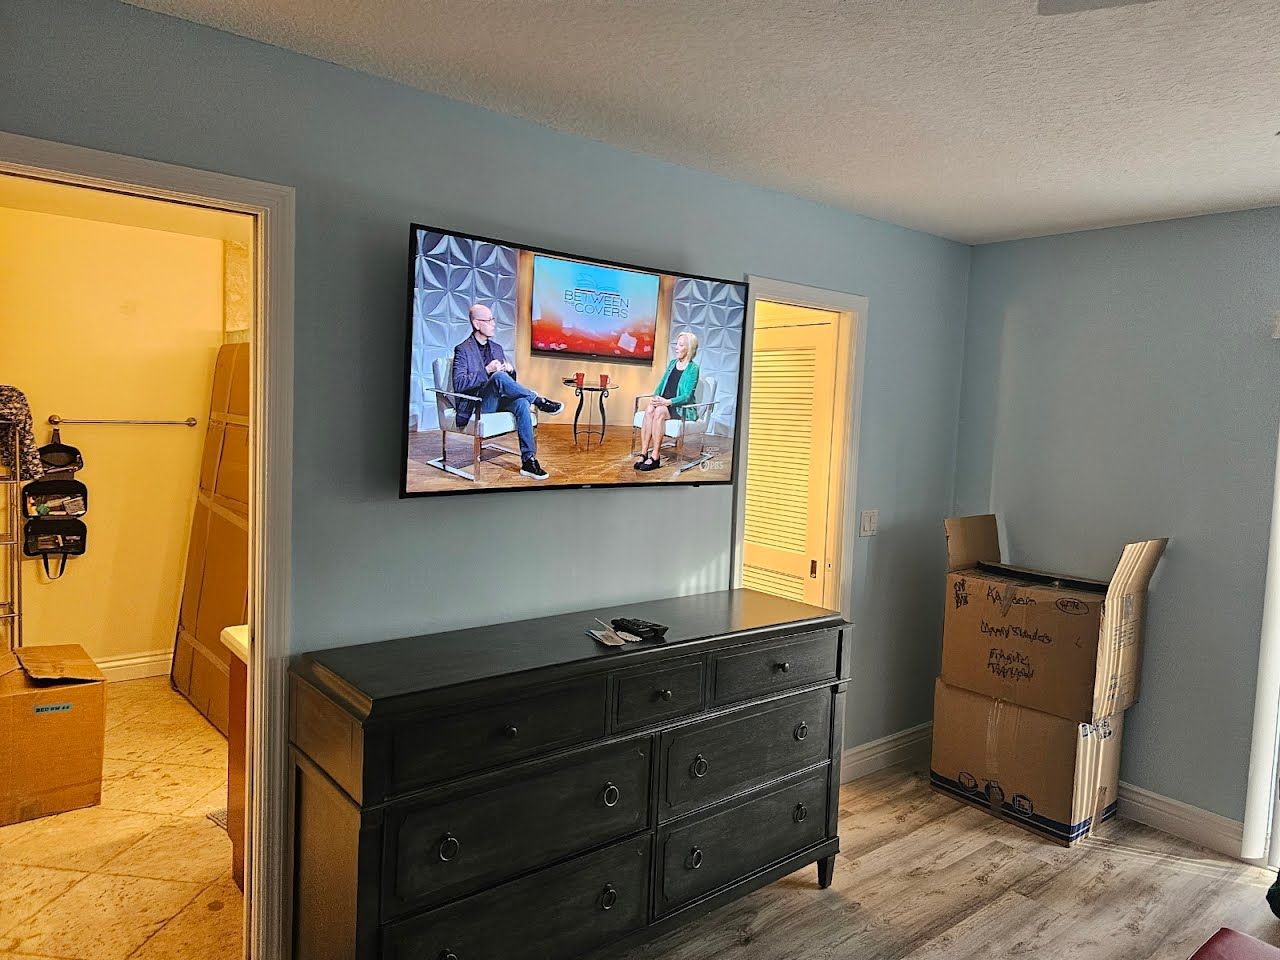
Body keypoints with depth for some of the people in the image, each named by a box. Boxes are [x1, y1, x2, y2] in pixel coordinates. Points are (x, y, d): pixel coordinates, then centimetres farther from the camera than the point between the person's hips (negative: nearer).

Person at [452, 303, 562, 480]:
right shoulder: (463, 350, -4)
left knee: (521, 403, -28)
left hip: (497, 401, 6)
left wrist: (510, 371, -4)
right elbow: (459, 384, -16)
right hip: (477, 405, -6)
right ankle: (539, 401, -19)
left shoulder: (497, 348, 17)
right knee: (499, 377, -34)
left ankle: (528, 460, -30)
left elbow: (508, 380, 21)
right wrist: (487, 371, -21)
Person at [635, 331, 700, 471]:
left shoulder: (693, 369, -5)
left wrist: (667, 402, -27)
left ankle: (655, 457, -32)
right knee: (649, 408, -29)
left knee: (659, 411, -35)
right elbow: (661, 384, 16)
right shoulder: (672, 363, 15)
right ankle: (643, 453, -32)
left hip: (682, 408, -5)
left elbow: (687, 396, -13)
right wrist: (655, 397, -6)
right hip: (663, 403, 5)